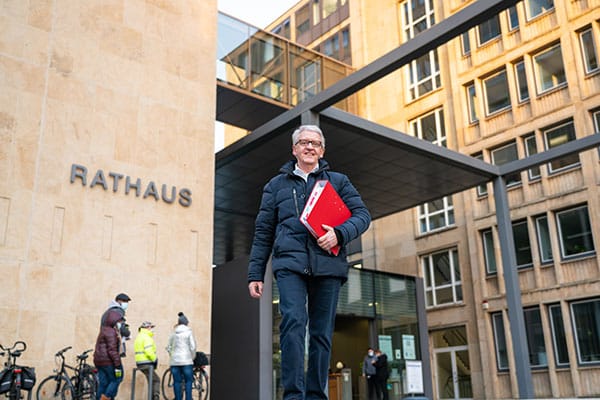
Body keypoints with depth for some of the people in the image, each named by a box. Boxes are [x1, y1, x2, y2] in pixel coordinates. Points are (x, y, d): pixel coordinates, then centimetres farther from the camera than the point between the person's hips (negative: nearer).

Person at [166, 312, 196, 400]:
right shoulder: (188, 332, -2)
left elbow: (168, 348, 14)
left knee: (176, 382, 6)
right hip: (186, 360, -4)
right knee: (188, 381, 2)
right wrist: (193, 357, 7)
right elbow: (192, 347, -7)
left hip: (174, 361, 4)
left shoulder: (174, 333, 10)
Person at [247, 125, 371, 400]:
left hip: (328, 265, 1)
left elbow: (362, 215, 10)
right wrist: (255, 274, 10)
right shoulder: (276, 185, 20)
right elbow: (263, 233, 17)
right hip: (290, 264, -1)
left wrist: (339, 233, -11)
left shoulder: (338, 181, 19)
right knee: (293, 323, -19)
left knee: (322, 333, 2)